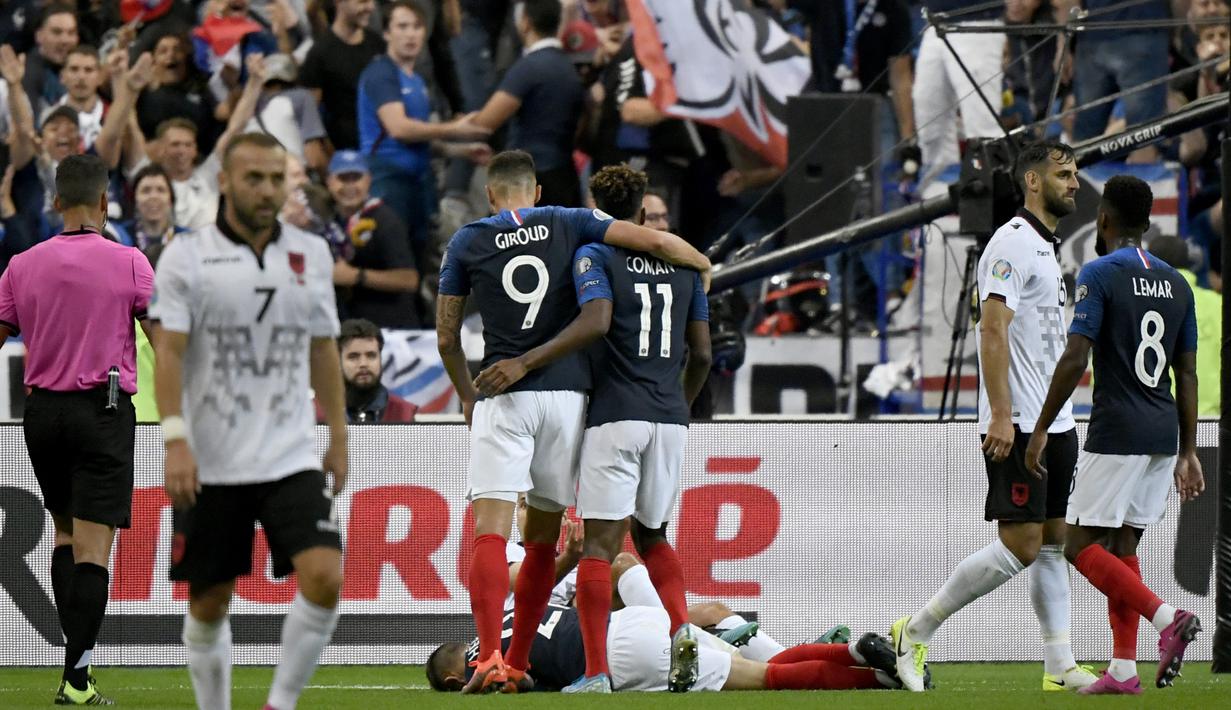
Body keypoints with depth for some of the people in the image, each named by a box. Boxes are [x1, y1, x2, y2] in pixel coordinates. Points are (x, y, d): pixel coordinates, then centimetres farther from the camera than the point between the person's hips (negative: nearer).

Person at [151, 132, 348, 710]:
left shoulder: (312, 255, 8)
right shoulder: (187, 257, -3)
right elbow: (168, 352, -9)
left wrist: (338, 439, 17)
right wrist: (175, 440, -19)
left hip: (293, 459, 2)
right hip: (212, 466, -2)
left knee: (324, 577, -17)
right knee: (208, 602, 5)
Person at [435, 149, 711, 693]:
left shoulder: (468, 242, 6)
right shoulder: (568, 224, 8)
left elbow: (446, 337, 10)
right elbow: (655, 241, 1)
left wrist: (467, 397, 25)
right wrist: (702, 265, 22)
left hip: (504, 398, -2)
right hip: (567, 394, 2)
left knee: (491, 530, -9)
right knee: (543, 534, 13)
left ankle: (490, 656, -27)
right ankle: (519, 660, 14)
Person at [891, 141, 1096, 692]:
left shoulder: (1046, 248, 18)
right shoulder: (1012, 243, -12)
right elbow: (993, 330, -19)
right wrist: (1001, 415, -25)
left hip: (1054, 422, 10)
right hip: (1018, 424, -10)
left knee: (1054, 542, 7)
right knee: (1021, 545, -11)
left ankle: (1060, 667, 8)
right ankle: (915, 633, -3)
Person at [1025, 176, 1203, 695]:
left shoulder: (1100, 274, -8)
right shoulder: (1175, 283, 12)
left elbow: (1075, 359, -15)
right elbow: (1187, 374, 13)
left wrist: (1041, 430, -9)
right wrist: (1188, 452, 17)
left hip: (1116, 433, -7)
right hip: (1163, 434, 7)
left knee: (1082, 546, -3)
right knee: (1122, 545, 12)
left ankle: (1167, 618, -21)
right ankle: (1123, 670, 6)